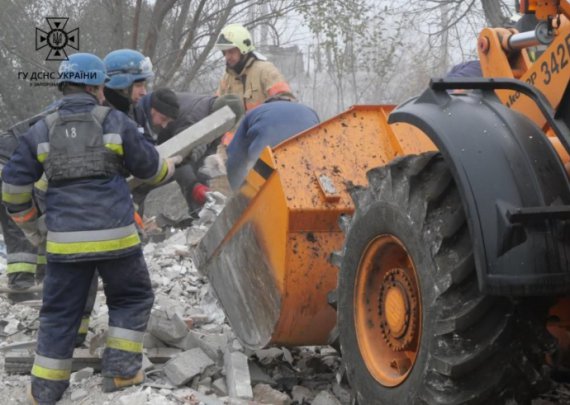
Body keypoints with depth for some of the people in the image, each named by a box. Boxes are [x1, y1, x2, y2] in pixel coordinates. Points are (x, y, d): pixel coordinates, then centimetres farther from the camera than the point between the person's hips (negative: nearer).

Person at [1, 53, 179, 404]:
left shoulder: (41, 131, 6)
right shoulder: (116, 123, 0)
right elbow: (150, 168, 10)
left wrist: (32, 226, 19)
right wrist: (170, 166, 32)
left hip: (64, 241, 2)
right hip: (115, 236, -2)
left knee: (60, 311, 12)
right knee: (132, 297, 19)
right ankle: (121, 369, 12)